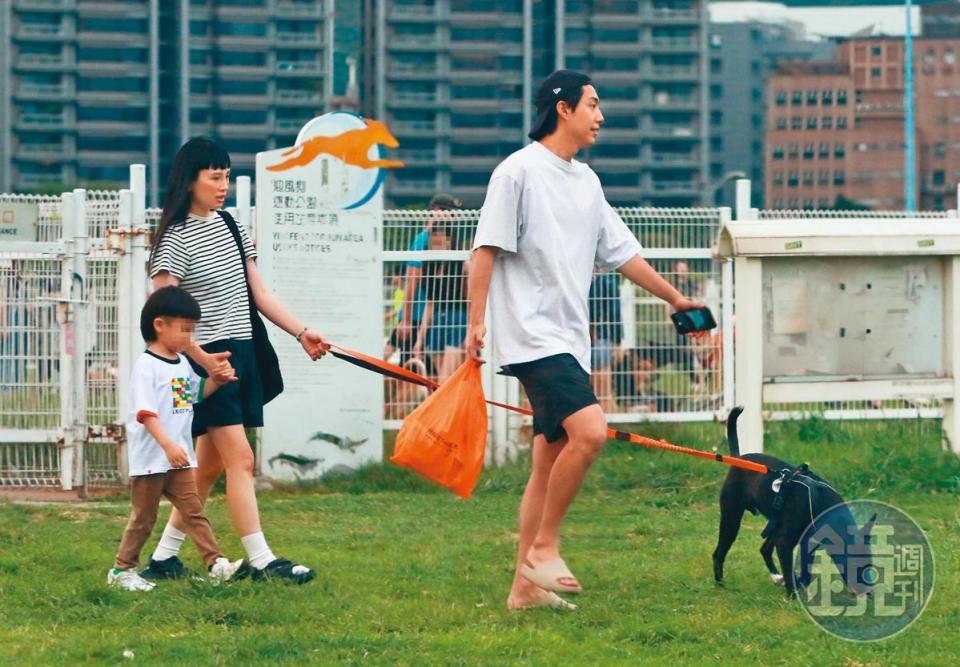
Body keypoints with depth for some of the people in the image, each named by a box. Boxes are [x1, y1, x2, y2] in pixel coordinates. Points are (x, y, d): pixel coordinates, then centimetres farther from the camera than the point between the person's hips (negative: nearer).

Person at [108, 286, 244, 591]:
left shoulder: (182, 363, 10)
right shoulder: (146, 366, -15)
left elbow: (196, 393, 29)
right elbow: (145, 413, -23)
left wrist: (216, 380, 8)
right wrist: (168, 446, -33)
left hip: (179, 458, 7)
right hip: (150, 459, -7)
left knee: (194, 511, 3)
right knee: (143, 518, 3)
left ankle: (216, 564, 0)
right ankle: (122, 570, 14)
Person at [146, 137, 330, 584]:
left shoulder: (229, 225, 13)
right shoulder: (176, 241, -11)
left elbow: (259, 293, 17)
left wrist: (301, 332, 11)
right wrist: (202, 360, -24)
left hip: (242, 355, 8)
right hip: (209, 359, -8)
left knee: (209, 465, 10)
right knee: (240, 459, -11)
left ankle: (164, 557, 17)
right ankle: (261, 561, -10)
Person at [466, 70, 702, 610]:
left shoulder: (586, 181, 17)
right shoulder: (520, 171, -7)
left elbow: (622, 252, 25)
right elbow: (487, 249, -9)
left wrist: (676, 299, 29)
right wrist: (476, 323, -13)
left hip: (570, 341, 9)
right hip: (533, 335, -9)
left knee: (551, 462, 7)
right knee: (590, 430, -24)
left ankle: (526, 585, 11)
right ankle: (544, 547, -13)